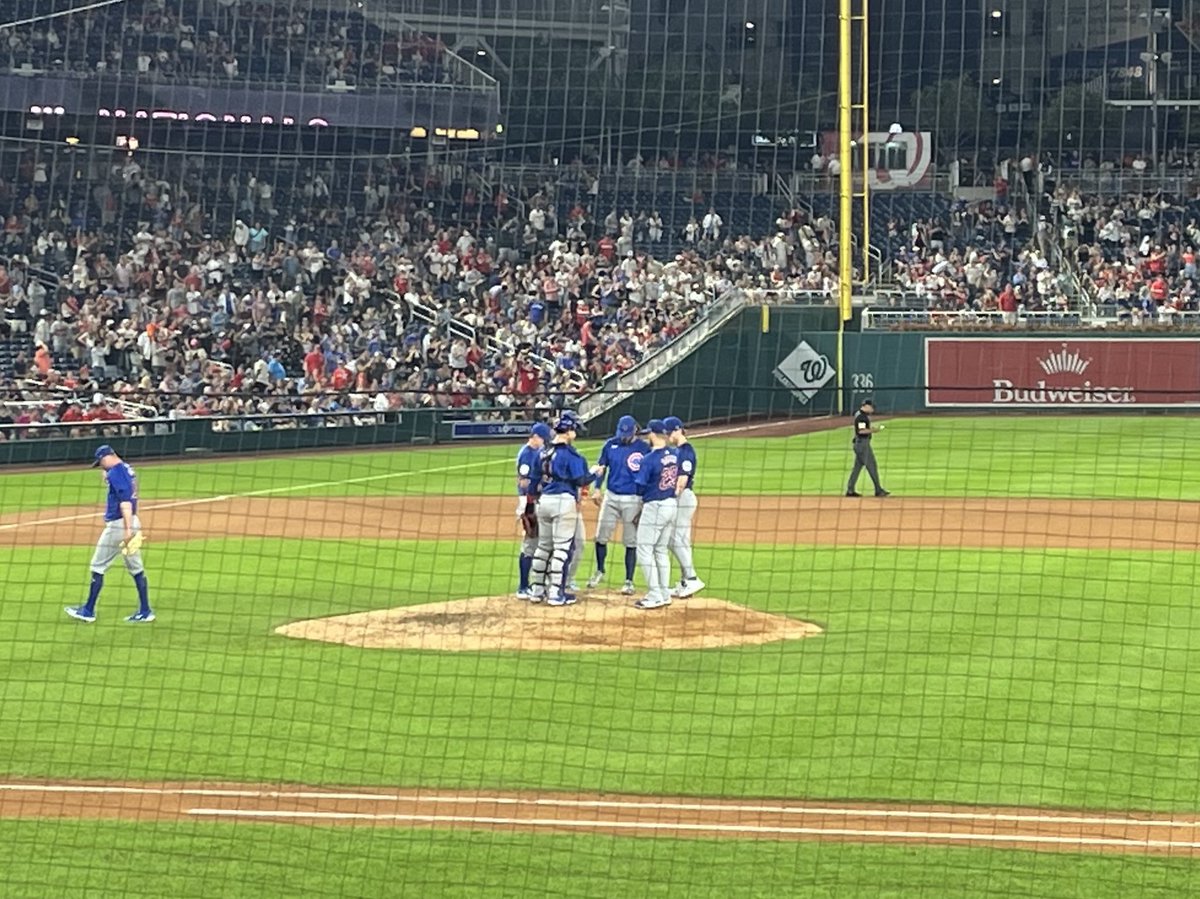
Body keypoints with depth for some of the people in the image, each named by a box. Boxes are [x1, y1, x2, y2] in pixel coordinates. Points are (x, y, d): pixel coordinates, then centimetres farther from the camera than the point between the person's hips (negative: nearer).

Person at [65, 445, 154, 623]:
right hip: (132, 522, 9)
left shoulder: (115, 472, -15)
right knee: (136, 568, 10)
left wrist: (127, 529, -30)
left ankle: (88, 611, 7)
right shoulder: (128, 469, 14)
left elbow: (125, 500, -24)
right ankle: (145, 612, 8)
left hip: (118, 525, -9)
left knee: (98, 566, 1)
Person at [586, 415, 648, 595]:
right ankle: (599, 572, 26)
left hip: (633, 499, -3)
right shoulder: (611, 445, 3)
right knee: (601, 537, 4)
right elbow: (601, 467, 12)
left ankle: (629, 581, 8)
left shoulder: (644, 449, -6)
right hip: (611, 497, 3)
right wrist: (598, 489, 2)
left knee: (631, 542, 1)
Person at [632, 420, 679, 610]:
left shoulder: (649, 459, -18)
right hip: (672, 505, 7)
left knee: (644, 549, -1)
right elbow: (680, 478, 11)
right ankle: (665, 593, 19)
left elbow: (641, 487, -13)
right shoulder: (675, 454, 2)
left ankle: (655, 596, -5)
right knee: (661, 550, 18)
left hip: (654, 506, -7)